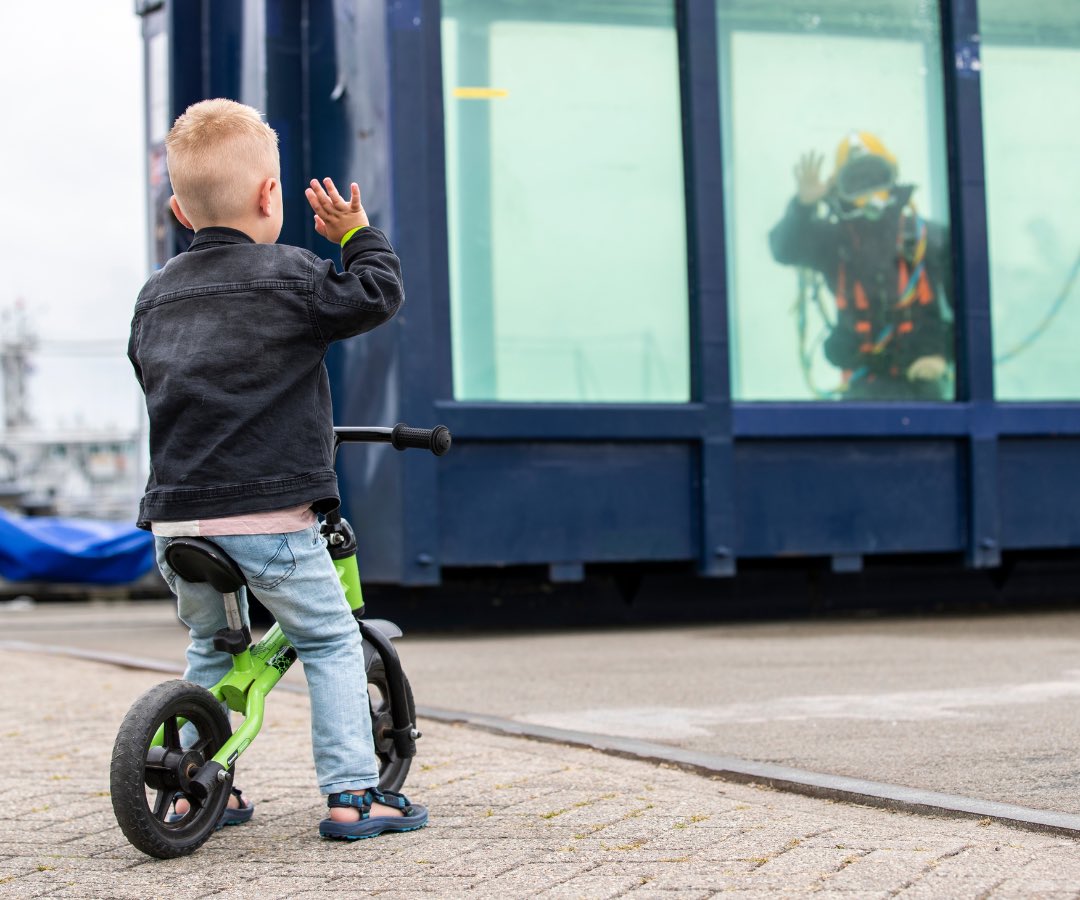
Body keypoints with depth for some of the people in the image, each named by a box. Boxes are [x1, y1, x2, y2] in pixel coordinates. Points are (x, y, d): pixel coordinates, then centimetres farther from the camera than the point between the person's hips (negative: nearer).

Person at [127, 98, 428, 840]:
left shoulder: (157, 294, 13)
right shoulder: (288, 277, -6)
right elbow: (375, 298, -6)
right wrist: (358, 235, 10)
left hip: (176, 518, 6)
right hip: (269, 515, -5)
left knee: (211, 647, 23)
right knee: (332, 644, 6)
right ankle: (352, 792, 2)